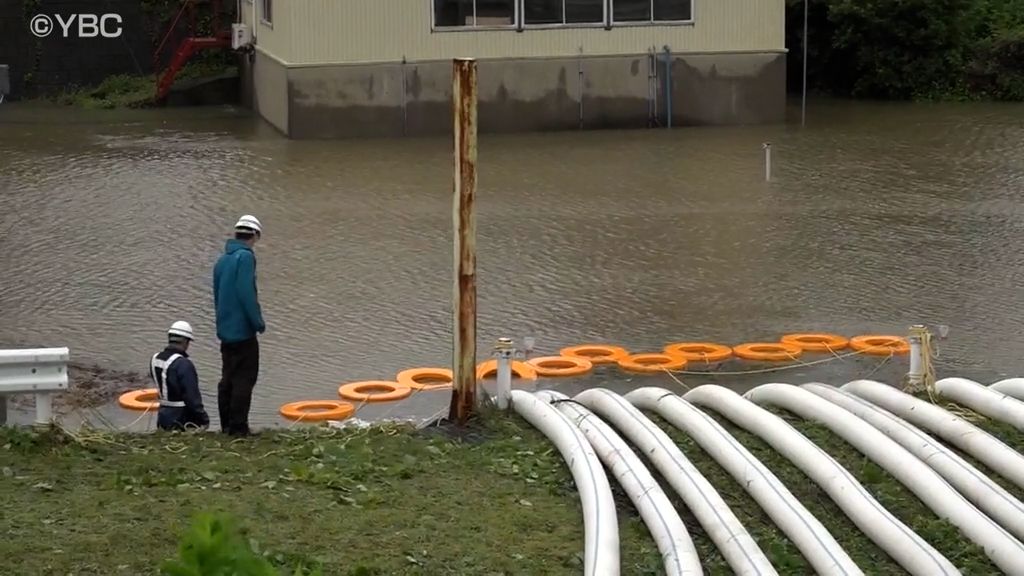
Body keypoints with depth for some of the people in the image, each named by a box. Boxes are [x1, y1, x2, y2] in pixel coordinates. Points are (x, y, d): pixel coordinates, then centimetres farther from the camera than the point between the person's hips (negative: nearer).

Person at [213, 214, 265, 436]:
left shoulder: (222, 259, 12)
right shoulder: (245, 257, -14)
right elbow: (247, 294, -21)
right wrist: (259, 322, -13)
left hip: (225, 330, 8)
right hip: (242, 331, -8)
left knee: (228, 378, 14)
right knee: (244, 380, -4)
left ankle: (226, 425, 18)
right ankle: (238, 427, -4)